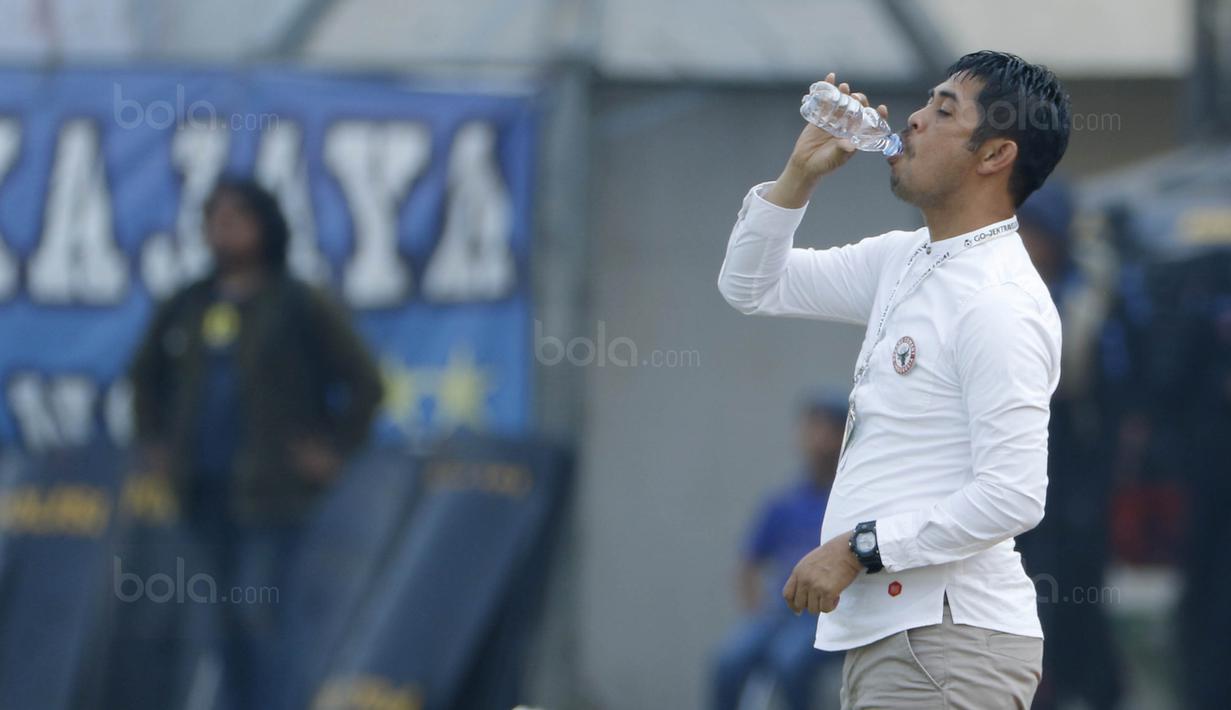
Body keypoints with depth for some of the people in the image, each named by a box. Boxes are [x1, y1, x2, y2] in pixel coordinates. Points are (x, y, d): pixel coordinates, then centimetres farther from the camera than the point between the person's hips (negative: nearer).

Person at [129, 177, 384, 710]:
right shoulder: (186, 309, 13)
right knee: (213, 621, 6)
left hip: (271, 491, -6)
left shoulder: (299, 306, -2)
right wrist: (154, 442, 18)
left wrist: (335, 450, -5)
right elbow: (145, 378, 29)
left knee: (258, 614, -12)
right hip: (203, 494, 6)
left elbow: (364, 382, -1)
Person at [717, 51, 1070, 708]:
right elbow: (751, 287, 24)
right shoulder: (904, 261, 14)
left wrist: (860, 549, -18)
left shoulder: (998, 303, -16)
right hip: (884, 629, 9)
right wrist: (800, 173, 8)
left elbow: (1013, 498, -22)